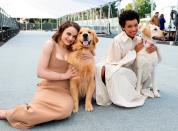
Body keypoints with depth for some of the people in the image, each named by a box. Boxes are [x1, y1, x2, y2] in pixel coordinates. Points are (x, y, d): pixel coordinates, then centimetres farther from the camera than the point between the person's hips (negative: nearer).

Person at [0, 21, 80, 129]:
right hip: (48, 87, -4)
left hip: (64, 89, 4)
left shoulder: (72, 50, 10)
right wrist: (64, 75, -10)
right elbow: (41, 72, -10)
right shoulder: (51, 44, -5)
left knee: (65, 109, -32)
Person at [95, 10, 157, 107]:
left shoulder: (137, 40, -5)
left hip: (127, 70, 7)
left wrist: (153, 48, -15)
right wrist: (134, 51, -21)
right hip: (113, 68, -6)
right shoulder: (118, 40, -22)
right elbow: (118, 64, -19)